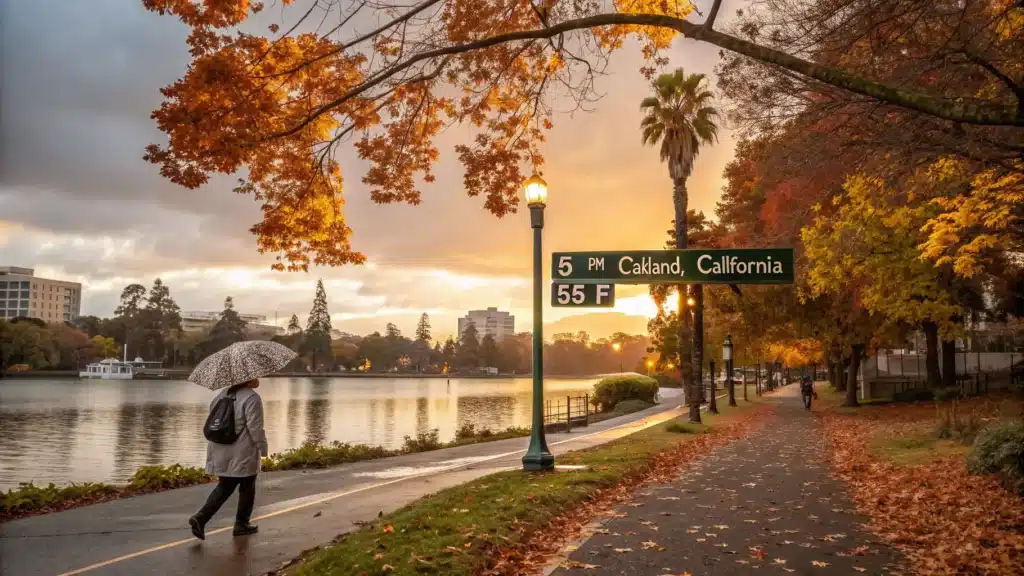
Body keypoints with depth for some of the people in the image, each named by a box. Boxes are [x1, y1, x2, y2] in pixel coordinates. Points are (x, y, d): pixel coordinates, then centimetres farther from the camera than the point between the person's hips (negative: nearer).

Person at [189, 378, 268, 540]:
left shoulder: (224, 394, 9)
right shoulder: (252, 398, -17)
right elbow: (255, 428, -19)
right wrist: (263, 448, -5)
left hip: (222, 453, 7)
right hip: (243, 454, -7)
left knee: (224, 487, 16)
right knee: (247, 488, 11)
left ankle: (200, 518, 0)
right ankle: (241, 524, 21)